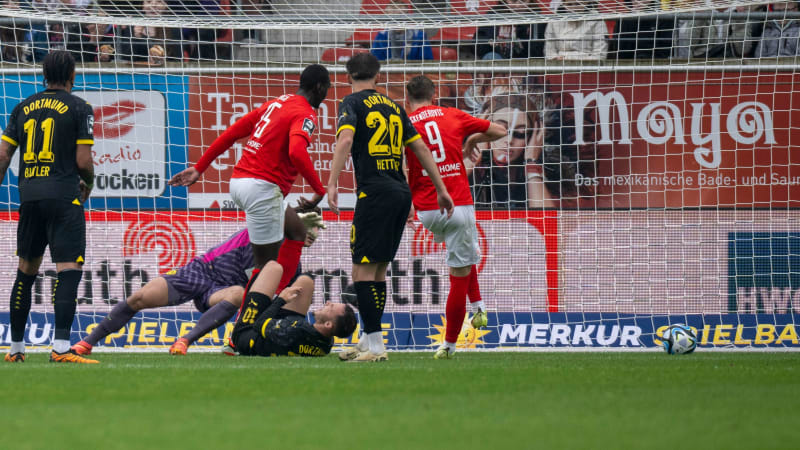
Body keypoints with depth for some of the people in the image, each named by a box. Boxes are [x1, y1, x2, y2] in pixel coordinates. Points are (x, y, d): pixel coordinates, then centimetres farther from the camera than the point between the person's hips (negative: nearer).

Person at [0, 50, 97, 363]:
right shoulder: (79, 108, -2)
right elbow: (83, 160, -6)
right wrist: (88, 184, 14)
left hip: (29, 196, 5)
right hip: (64, 195, -5)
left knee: (26, 271, 15)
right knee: (69, 270, -8)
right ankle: (61, 346, -21)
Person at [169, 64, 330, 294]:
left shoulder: (275, 103, 18)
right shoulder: (305, 115, -8)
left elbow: (232, 133, 18)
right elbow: (296, 152, -28)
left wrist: (199, 168, 21)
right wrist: (320, 191, -22)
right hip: (263, 187, -9)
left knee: (296, 232, 22)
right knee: (265, 265, -4)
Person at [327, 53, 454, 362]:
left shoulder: (353, 103, 2)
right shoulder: (393, 107, 19)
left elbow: (345, 140, -15)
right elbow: (420, 147, 18)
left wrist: (332, 183, -21)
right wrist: (441, 189, 21)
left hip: (374, 193, -7)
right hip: (401, 194, 7)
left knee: (363, 272, -7)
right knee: (378, 271, 14)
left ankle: (376, 347, -14)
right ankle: (372, 345, 16)